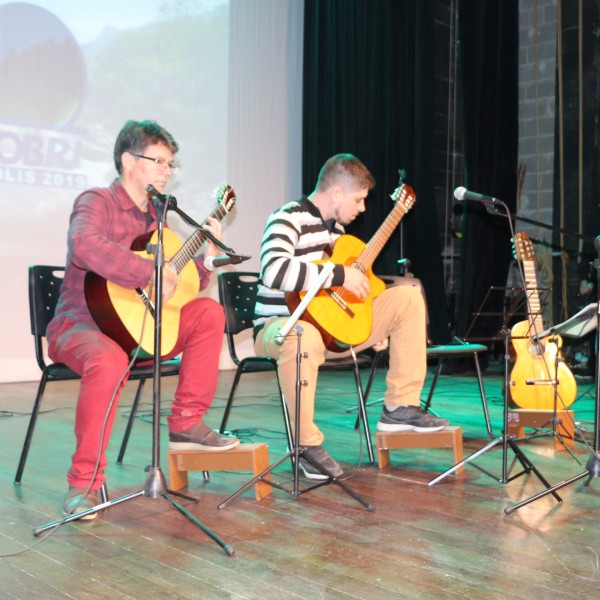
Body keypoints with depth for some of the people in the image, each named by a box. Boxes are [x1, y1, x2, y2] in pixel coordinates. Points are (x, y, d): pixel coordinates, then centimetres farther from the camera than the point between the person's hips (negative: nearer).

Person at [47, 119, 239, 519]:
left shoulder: (155, 217, 13)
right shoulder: (96, 202, -10)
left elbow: (185, 289, 16)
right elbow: (85, 245, -37)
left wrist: (207, 254, 3)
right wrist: (152, 274, -37)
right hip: (82, 324, -7)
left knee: (208, 312, -7)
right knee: (109, 361, -39)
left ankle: (186, 425, -1)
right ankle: (84, 483, -24)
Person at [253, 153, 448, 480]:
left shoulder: (334, 224, 13)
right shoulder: (288, 219, -15)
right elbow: (274, 271, -35)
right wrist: (340, 275, -30)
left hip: (332, 323, 9)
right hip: (284, 325, -8)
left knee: (408, 297, 1)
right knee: (303, 337, -46)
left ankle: (400, 407, -1)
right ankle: (306, 444, -25)